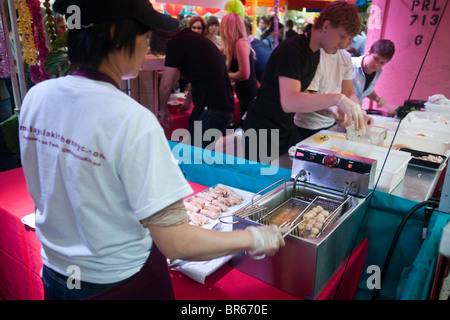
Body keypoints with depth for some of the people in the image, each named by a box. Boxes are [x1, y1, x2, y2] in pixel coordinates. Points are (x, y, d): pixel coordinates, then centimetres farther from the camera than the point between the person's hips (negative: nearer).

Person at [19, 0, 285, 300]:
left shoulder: (35, 97, -9)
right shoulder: (133, 121, -29)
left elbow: (44, 192, 5)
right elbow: (176, 243, -27)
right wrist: (255, 238, -14)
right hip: (118, 283, -5)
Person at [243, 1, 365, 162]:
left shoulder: (314, 52, 8)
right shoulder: (292, 50, -21)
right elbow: (289, 102, -35)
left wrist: (328, 111, -3)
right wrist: (337, 99, -39)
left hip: (287, 129, 9)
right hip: (264, 133, -9)